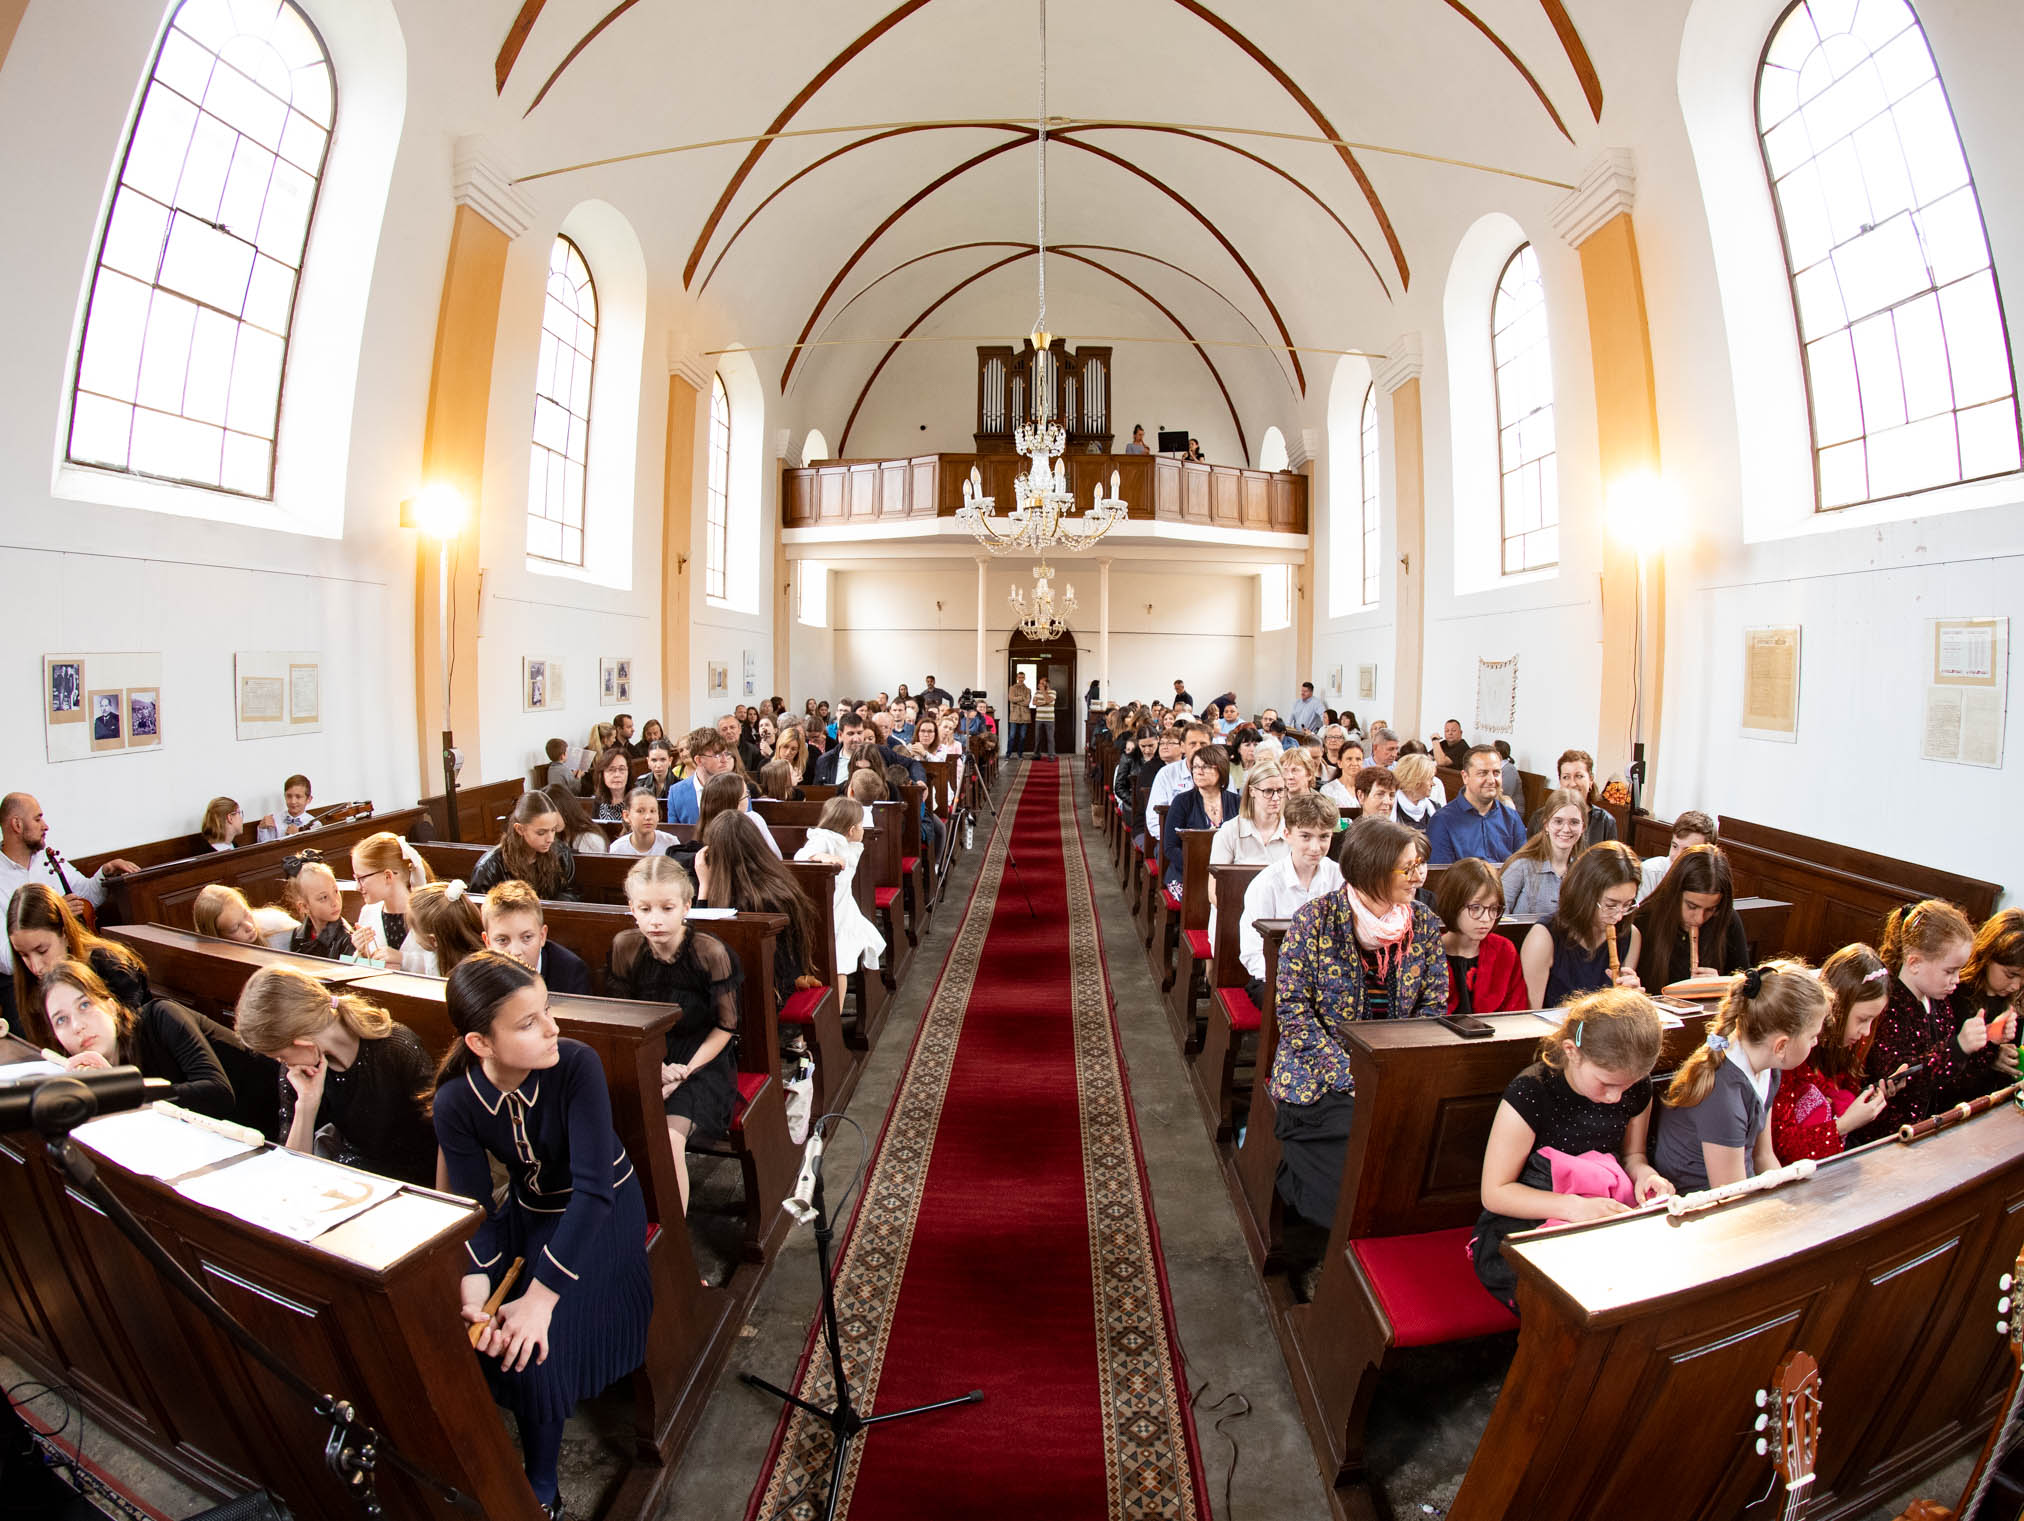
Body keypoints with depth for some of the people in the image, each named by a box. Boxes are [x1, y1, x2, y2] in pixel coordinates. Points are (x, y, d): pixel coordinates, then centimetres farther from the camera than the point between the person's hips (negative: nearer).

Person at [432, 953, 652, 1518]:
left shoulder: (576, 1064, -30)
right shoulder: (455, 1102, -18)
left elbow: (593, 1188, -31)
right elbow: (474, 1209, -14)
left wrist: (540, 1297, -34)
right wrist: (474, 1290, -31)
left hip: (602, 1211, -4)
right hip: (529, 1208, 4)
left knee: (533, 1346, -19)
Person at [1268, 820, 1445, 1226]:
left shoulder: (1424, 924, 3)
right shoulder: (1316, 919, -11)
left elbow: (1433, 1007, 6)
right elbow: (1292, 1008, -11)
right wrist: (1346, 1075, -18)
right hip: (1320, 1077, -4)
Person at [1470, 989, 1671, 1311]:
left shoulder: (1637, 1089, 0)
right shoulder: (1530, 1094, -19)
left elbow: (1631, 1154, 19)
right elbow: (1494, 1193, -14)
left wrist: (1645, 1173, -6)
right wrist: (1574, 1206, -26)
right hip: (1522, 1230, -6)